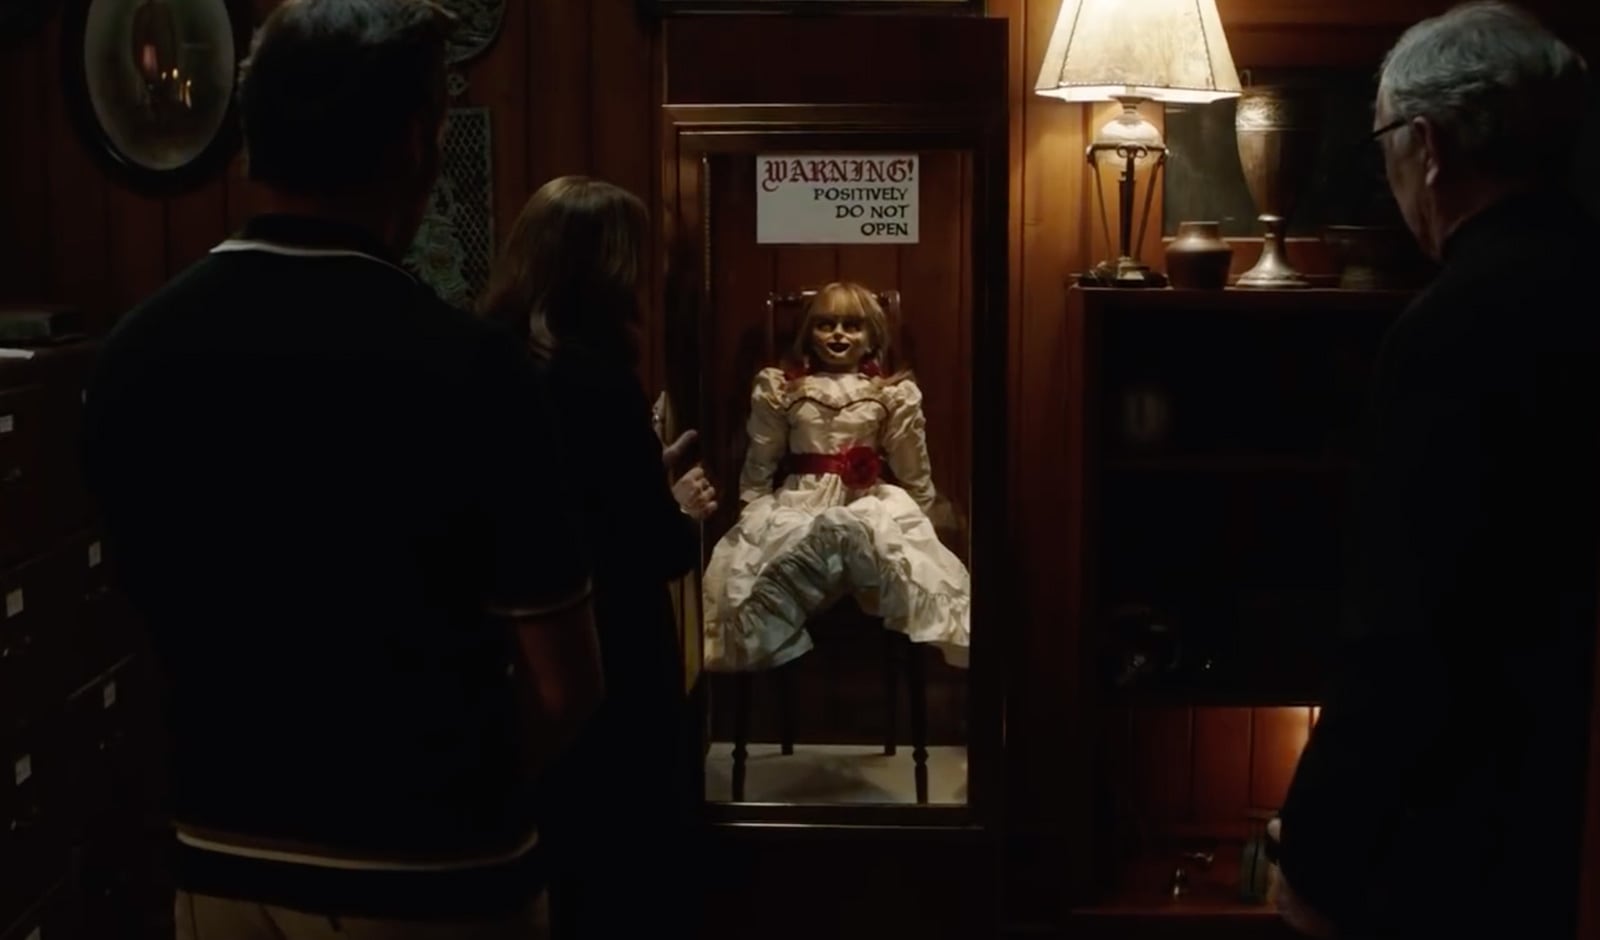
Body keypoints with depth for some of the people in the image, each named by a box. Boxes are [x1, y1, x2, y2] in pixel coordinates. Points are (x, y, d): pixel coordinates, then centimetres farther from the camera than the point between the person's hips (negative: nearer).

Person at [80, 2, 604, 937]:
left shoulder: (132, 351, -6)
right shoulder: (464, 363, -21)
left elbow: (168, 622, 7)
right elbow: (565, 689, -16)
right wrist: (465, 788, 3)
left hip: (221, 857, 5)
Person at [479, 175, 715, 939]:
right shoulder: (595, 379, -21)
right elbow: (655, 556, -21)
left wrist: (648, 478, 14)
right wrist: (684, 512, -1)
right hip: (611, 675, -7)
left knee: (549, 877, 22)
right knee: (626, 878, 10)